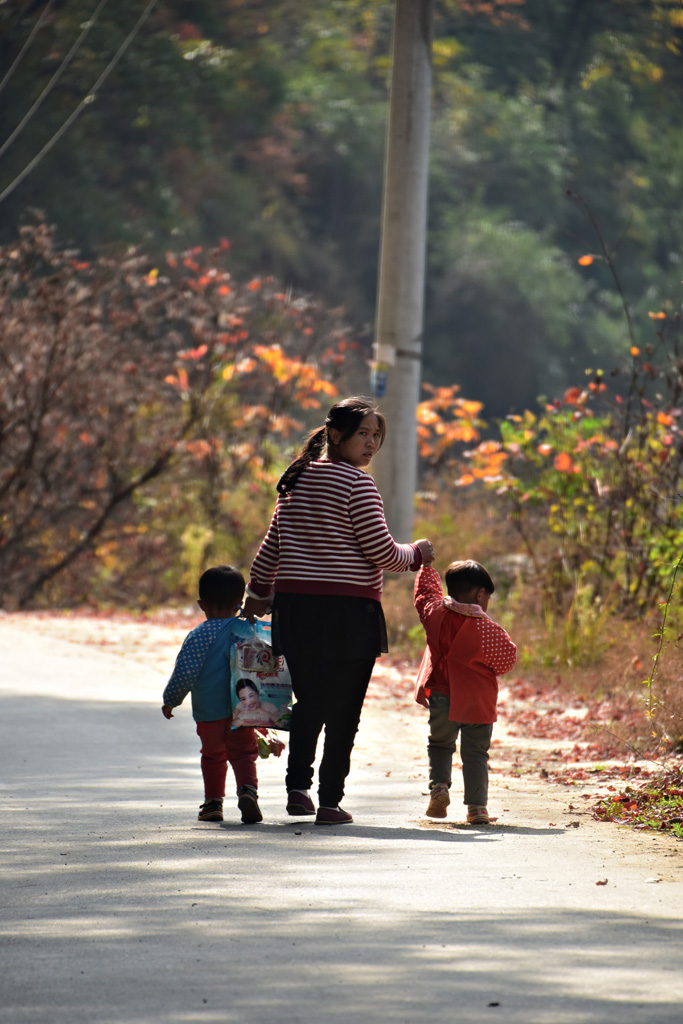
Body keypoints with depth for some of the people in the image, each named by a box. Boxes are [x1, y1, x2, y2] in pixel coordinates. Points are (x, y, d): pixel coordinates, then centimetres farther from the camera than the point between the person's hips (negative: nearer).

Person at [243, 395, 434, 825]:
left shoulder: (297, 481, 12)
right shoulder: (356, 483, -9)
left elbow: (271, 549, 18)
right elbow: (382, 553, -10)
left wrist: (258, 596, 30)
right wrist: (418, 553, 10)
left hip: (295, 608, 6)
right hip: (348, 611, -6)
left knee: (308, 704, 17)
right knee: (343, 712, 3)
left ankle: (297, 786, 6)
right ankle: (330, 801, 4)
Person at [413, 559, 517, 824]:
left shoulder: (435, 612, -4)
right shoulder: (488, 629, -13)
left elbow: (424, 591, 16)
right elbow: (506, 660, -4)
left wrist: (426, 564, 31)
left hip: (441, 697, 3)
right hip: (477, 701, -3)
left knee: (440, 745, 22)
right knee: (475, 753, 6)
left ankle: (439, 785, 1)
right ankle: (476, 807, 2)